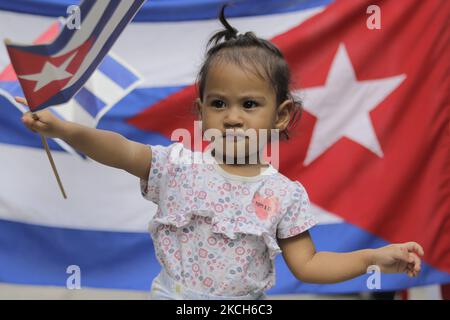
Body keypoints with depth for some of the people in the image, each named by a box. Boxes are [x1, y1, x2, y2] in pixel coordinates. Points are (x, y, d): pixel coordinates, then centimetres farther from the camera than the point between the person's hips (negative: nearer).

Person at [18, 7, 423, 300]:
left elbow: (306, 265, -1)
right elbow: (119, 150, -16)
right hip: (173, 294, 0)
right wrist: (63, 128, -32)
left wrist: (374, 257, -11)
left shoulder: (285, 195, -4)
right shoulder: (178, 166, -5)